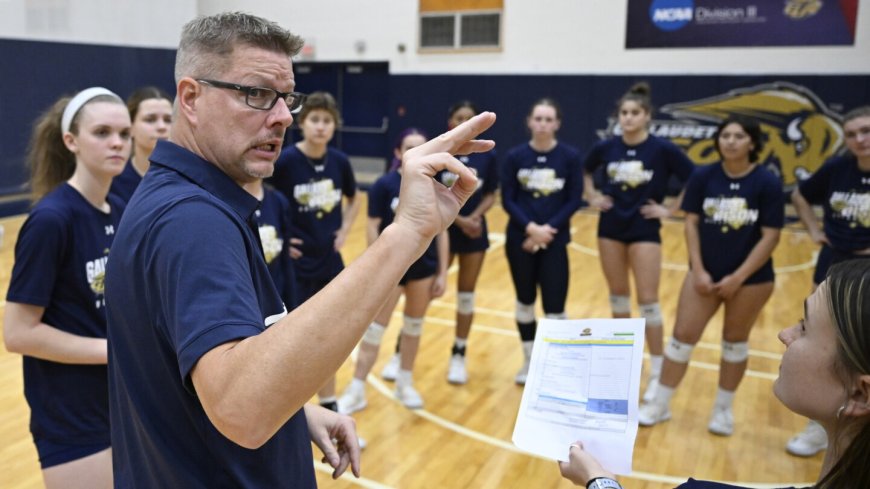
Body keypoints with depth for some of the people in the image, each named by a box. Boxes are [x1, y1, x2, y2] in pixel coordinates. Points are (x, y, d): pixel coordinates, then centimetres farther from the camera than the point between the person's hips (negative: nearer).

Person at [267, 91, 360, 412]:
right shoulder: (285, 160, -15)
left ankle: (329, 406, 32)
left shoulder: (340, 161, 0)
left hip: (329, 262, 5)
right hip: (294, 264, -5)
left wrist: (344, 229, 6)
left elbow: (353, 199, 18)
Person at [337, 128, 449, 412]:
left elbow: (441, 231, 3)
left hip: (424, 267, 4)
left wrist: (442, 272, 2)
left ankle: (405, 384, 33)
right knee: (374, 330, 4)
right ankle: (357, 391, 16)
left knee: (414, 327, 16)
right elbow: (373, 229, -10)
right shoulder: (384, 185, -11)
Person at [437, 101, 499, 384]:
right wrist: (458, 220, -18)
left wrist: (474, 217, -15)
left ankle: (459, 355, 25)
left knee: (466, 295, 9)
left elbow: (490, 195, 3)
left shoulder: (487, 156, -1)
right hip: (441, 230, -2)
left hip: (475, 232, 2)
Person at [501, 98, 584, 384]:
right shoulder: (515, 156, -2)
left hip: (554, 241, -1)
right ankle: (530, 361, 30)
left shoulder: (570, 157, -4)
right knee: (525, 302, 14)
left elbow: (574, 200, -4)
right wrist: (530, 227, -17)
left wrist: (549, 228, -15)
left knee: (554, 308, -4)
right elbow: (507, 200, -4)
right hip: (520, 239, 2)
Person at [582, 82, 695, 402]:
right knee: (618, 295, 13)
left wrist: (670, 210, -8)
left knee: (648, 301, -4)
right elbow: (585, 170, 18)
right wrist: (592, 196, 7)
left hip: (644, 231, -3)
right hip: (610, 227, 4)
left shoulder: (662, 149, -12)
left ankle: (657, 373, 7)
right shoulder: (606, 147, -2)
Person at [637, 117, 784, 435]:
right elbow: (691, 223, -2)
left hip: (752, 278, -1)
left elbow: (770, 236, -11)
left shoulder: (767, 182, -10)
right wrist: (698, 270, -9)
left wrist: (738, 277, -14)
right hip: (706, 272, 2)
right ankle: (660, 404, 17)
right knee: (683, 336, 3)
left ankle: (723, 409, 30)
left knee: (735, 342, 13)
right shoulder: (703, 176, -4)